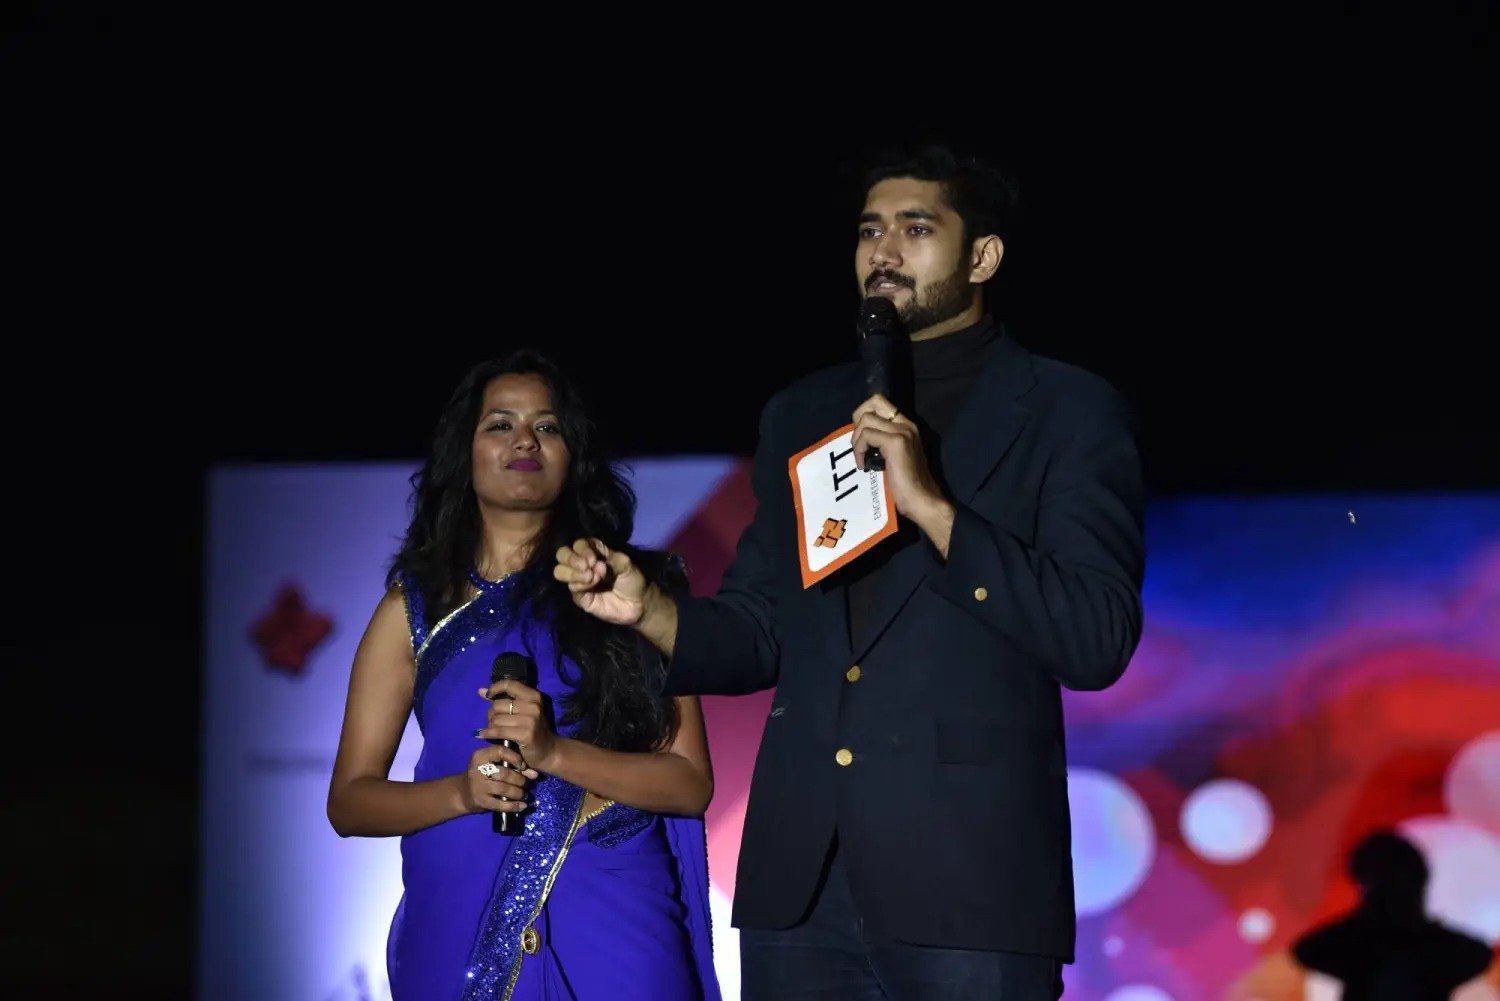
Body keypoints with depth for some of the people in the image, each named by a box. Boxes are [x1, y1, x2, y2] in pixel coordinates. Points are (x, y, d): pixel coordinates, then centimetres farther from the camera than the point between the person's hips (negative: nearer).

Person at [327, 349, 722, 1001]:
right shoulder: (415, 607, 9)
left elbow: (691, 784, -1)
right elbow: (349, 801, 7)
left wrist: (553, 752, -16)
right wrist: (462, 791, -12)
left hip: (618, 927, -1)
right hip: (462, 927, 1)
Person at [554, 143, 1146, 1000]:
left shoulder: (1070, 414, 2)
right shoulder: (802, 414, 17)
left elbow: (1098, 640, -9)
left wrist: (929, 505, -16)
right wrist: (649, 608, -1)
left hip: (966, 876, -4)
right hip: (800, 877, 5)